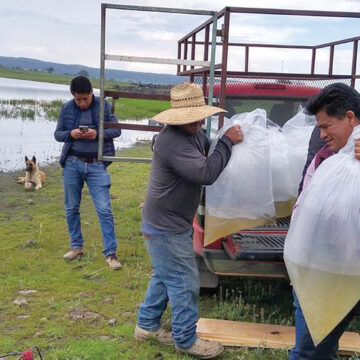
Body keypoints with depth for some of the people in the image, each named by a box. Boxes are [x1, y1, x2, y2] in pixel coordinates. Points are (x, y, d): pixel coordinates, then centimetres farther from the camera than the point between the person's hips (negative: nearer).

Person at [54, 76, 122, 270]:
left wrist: (97, 133, -18)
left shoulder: (104, 106, -3)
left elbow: (117, 130, 1)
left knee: (104, 209, -6)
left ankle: (110, 253, 1)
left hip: (96, 165, -2)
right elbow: (57, 133, 8)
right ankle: (76, 246, 27)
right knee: (71, 208, 11)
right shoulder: (67, 108, 2)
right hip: (72, 163, 3)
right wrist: (70, 134, -14)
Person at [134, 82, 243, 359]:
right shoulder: (172, 142, -29)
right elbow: (207, 173, -34)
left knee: (164, 276, 23)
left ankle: (147, 325, 39)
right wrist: (228, 141, -25)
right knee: (185, 284, 3)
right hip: (167, 228, -10)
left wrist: (227, 139, -5)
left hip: (169, 223, 10)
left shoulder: (194, 133, 2)